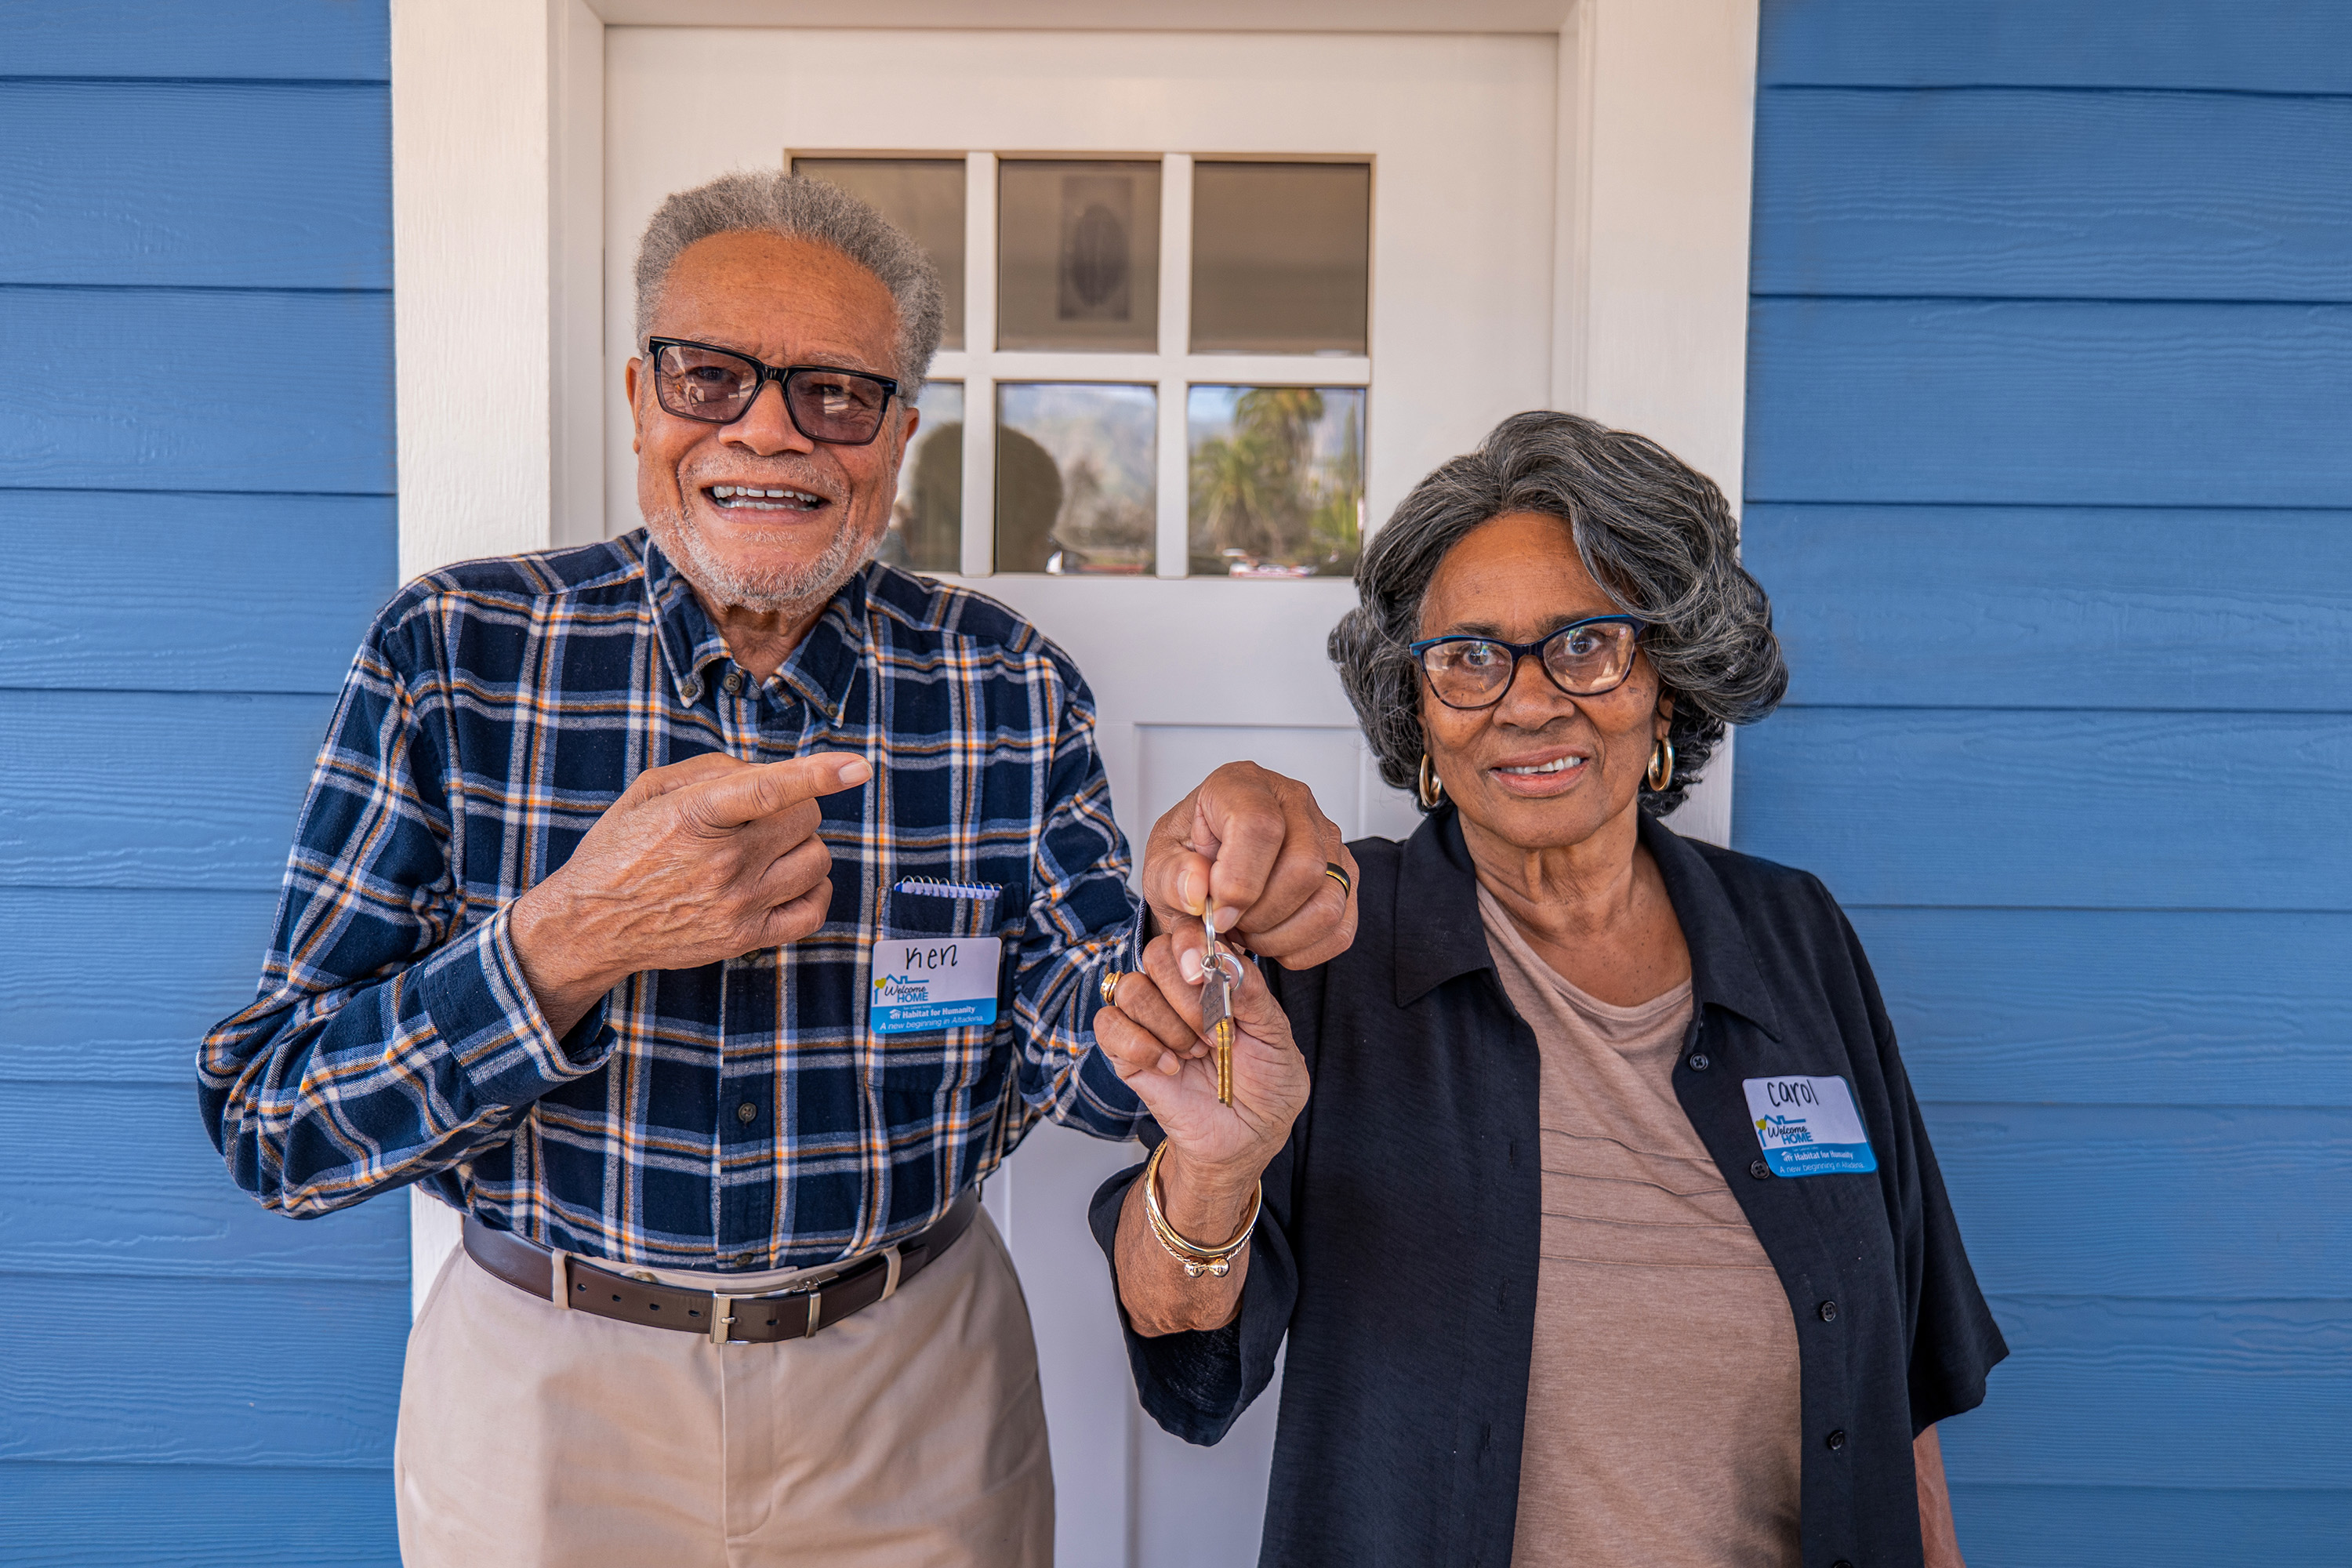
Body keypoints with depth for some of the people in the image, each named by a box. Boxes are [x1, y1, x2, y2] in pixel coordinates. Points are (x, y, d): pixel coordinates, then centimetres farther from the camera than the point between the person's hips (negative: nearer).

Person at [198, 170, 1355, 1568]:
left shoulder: (1011, 692, -9)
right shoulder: (453, 654, -12)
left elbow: (1081, 1074, -11)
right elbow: (271, 1122, -14)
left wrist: (1184, 913, -32)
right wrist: (566, 943, -30)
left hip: (913, 1396, 1)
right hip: (545, 1395, 0)